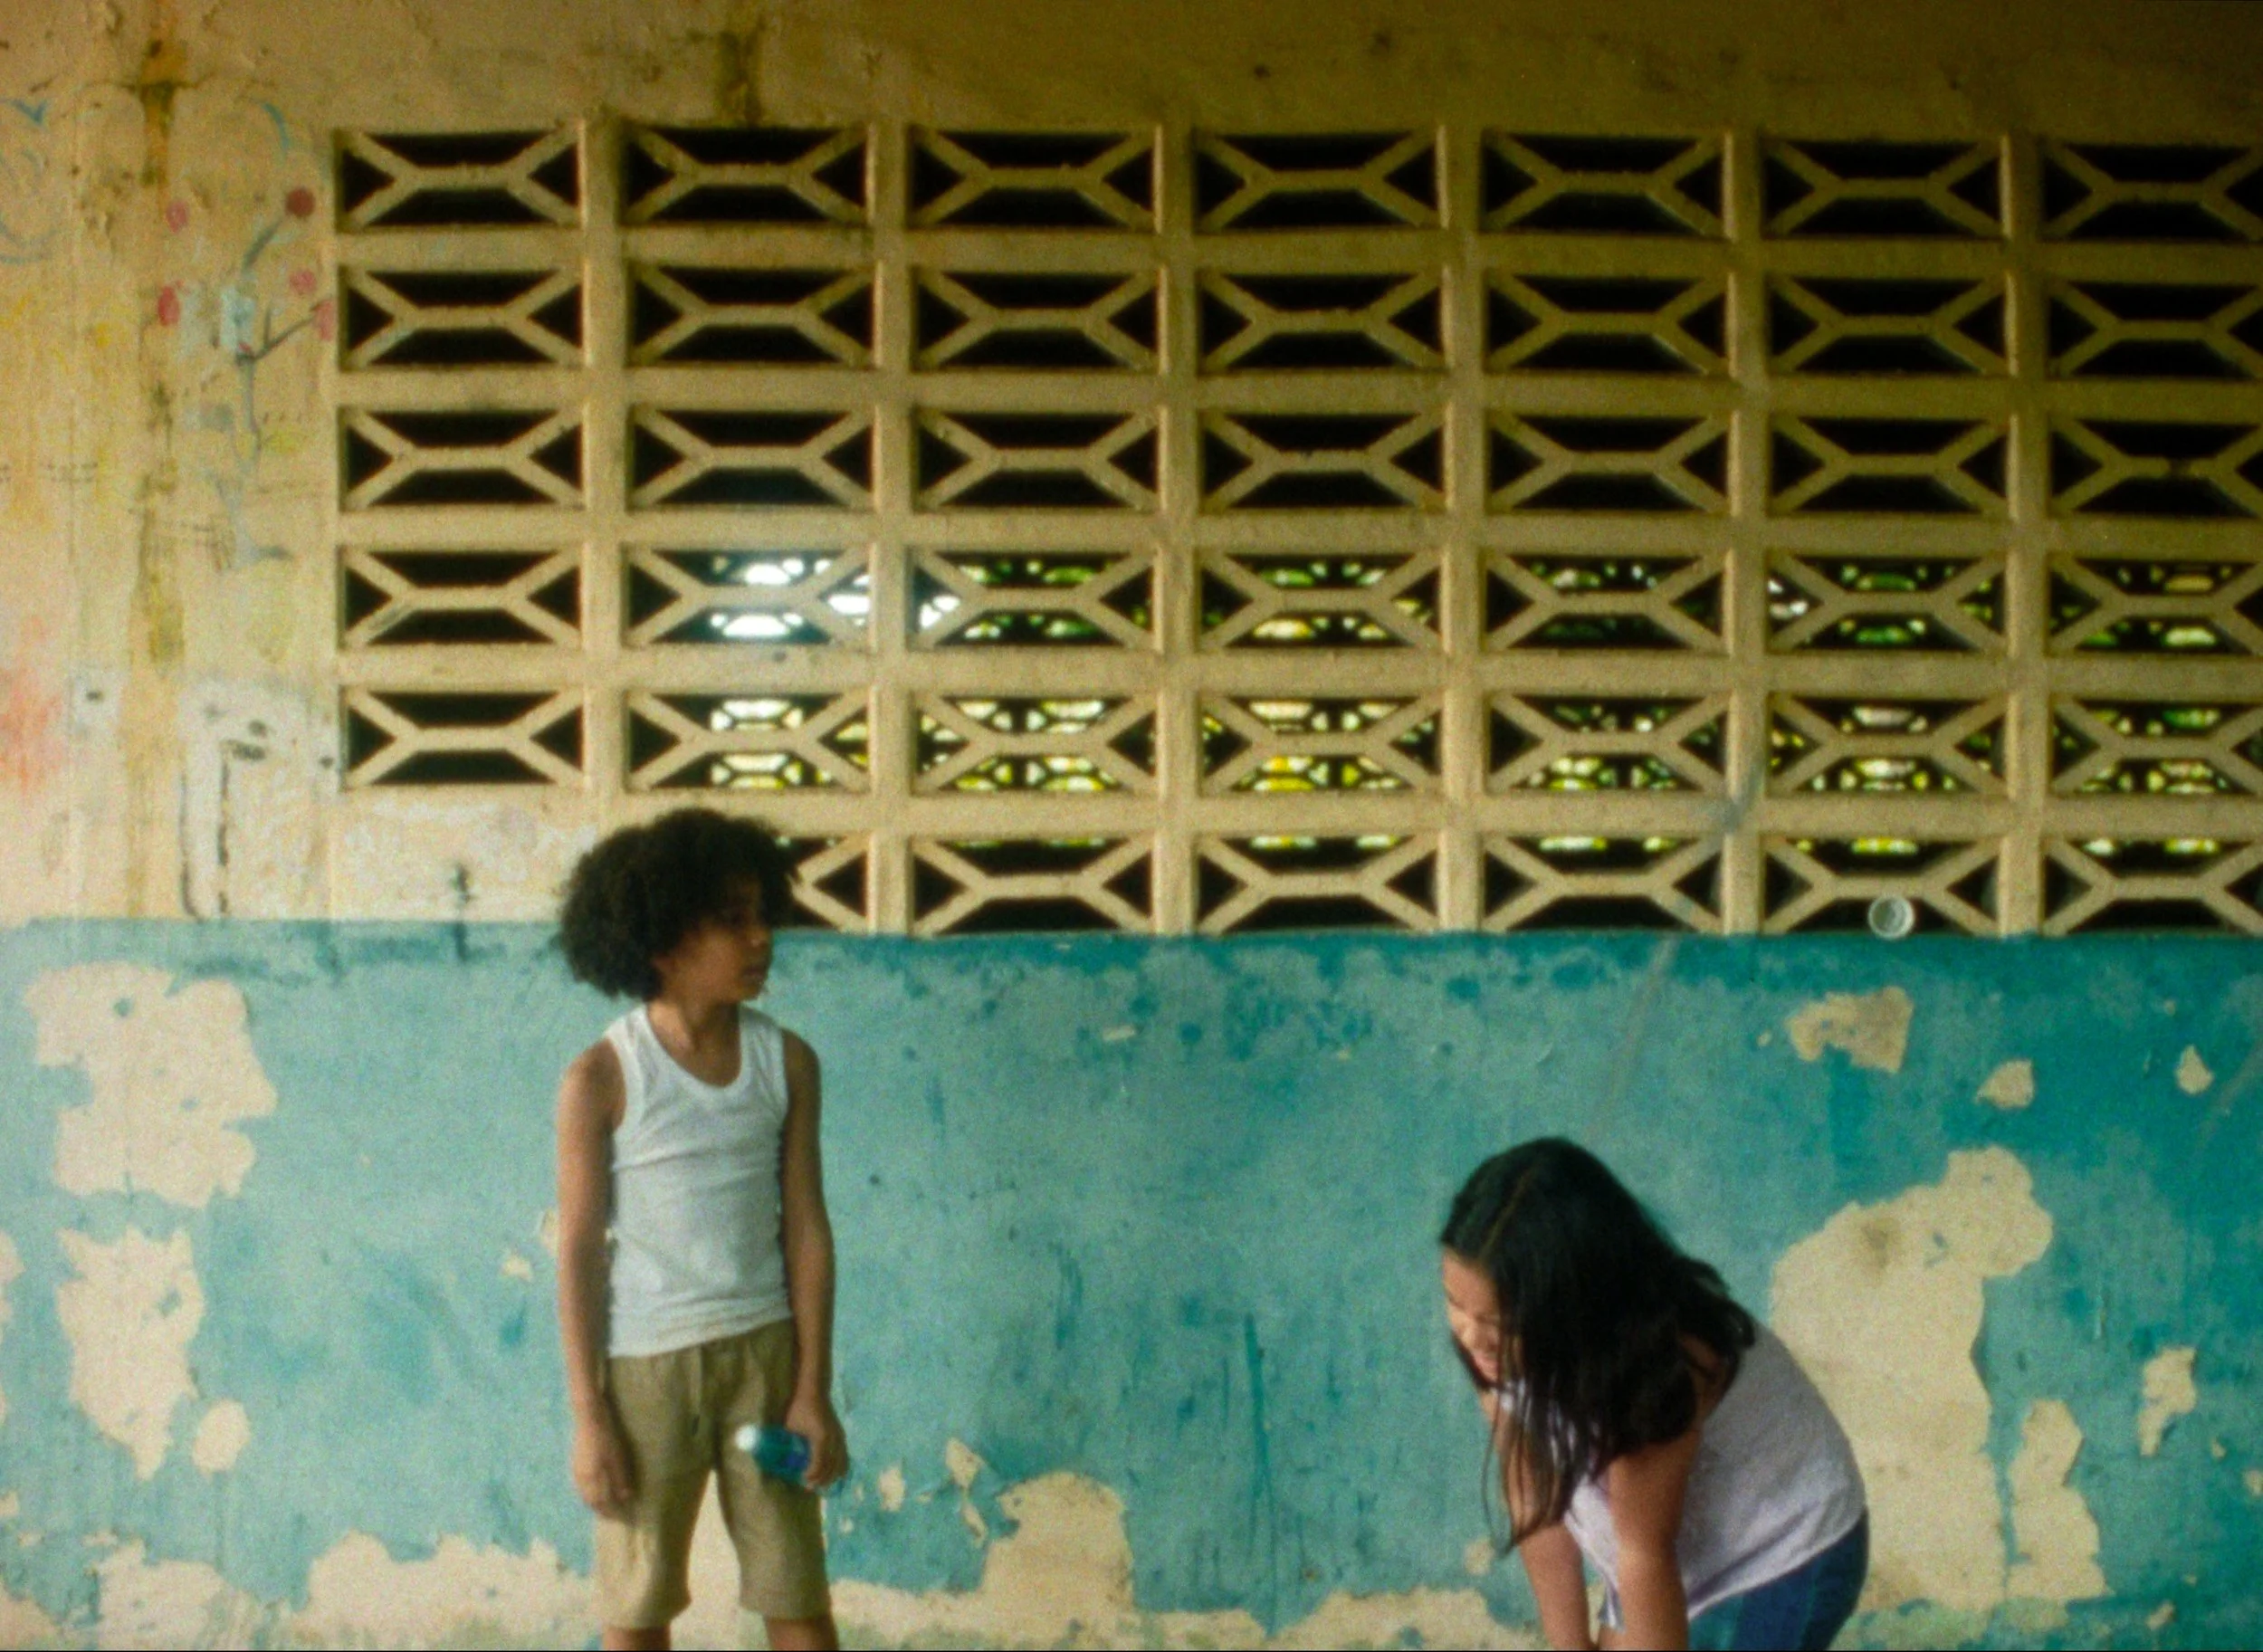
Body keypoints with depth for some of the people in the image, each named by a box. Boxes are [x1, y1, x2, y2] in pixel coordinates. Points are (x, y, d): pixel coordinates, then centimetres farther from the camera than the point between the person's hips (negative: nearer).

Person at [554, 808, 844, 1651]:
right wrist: (588, 1415, -8)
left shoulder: (786, 1062, -1)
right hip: (646, 1362, -2)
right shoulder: (602, 1080, -9)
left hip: (765, 1353, 2)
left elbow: (806, 1228, 2)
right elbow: (579, 1249, -7)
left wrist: (813, 1389, -1)